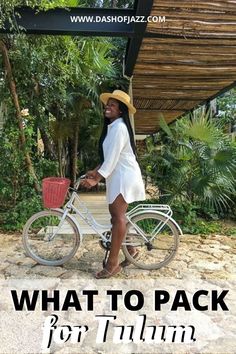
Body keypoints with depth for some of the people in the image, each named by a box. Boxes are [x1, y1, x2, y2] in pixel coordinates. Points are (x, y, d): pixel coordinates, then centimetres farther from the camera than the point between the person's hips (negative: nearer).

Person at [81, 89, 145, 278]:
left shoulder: (119, 127, -16)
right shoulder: (112, 126, 16)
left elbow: (112, 158, -21)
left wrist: (96, 179, -18)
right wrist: (95, 171, 10)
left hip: (124, 176, -10)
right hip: (118, 175, 10)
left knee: (118, 217, -7)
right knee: (117, 214, 14)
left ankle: (113, 263, 1)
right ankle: (130, 248, 29)